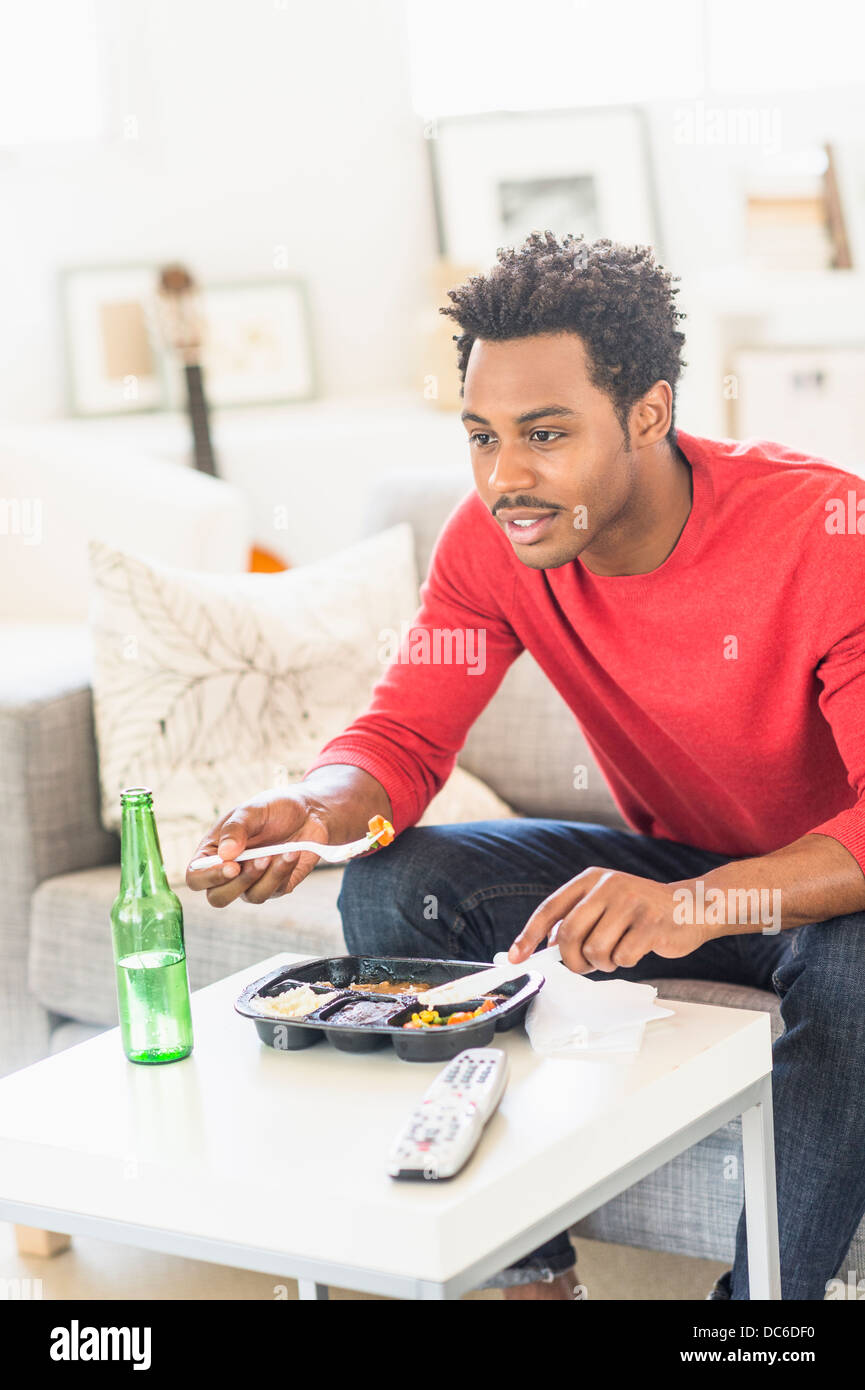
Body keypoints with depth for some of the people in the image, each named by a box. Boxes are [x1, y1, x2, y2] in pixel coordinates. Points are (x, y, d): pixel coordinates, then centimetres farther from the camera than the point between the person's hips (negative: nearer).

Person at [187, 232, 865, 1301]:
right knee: (391, 889, -15)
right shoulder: (493, 541, -11)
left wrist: (698, 905, -51)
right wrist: (309, 811, -35)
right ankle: (532, 1271, -5)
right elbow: (402, 737, -11)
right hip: (668, 867, 5)